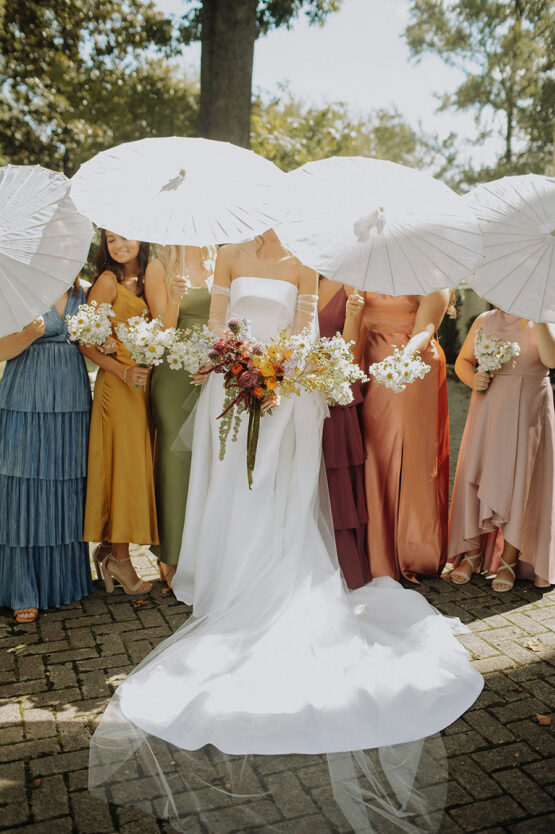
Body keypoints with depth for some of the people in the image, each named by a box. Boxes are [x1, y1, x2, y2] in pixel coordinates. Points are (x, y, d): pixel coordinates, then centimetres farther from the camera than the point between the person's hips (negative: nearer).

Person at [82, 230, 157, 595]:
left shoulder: (145, 280, 14)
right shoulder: (108, 280, -4)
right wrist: (124, 371, -18)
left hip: (144, 384, 6)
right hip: (117, 385, -6)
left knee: (135, 464, 8)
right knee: (122, 460, -4)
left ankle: (110, 549, 20)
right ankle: (119, 557, 6)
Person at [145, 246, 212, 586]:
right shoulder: (159, 268, 0)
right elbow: (163, 331, -5)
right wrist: (174, 298, -23)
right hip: (175, 375, -4)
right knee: (176, 458, -1)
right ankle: (173, 558, 10)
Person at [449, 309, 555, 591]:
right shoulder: (485, 321, 7)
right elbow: (463, 360, 10)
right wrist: (472, 379, -11)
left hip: (529, 413, -2)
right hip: (488, 411, 2)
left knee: (520, 483, -1)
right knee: (477, 477, 1)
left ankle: (509, 561, 13)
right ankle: (473, 552, 18)